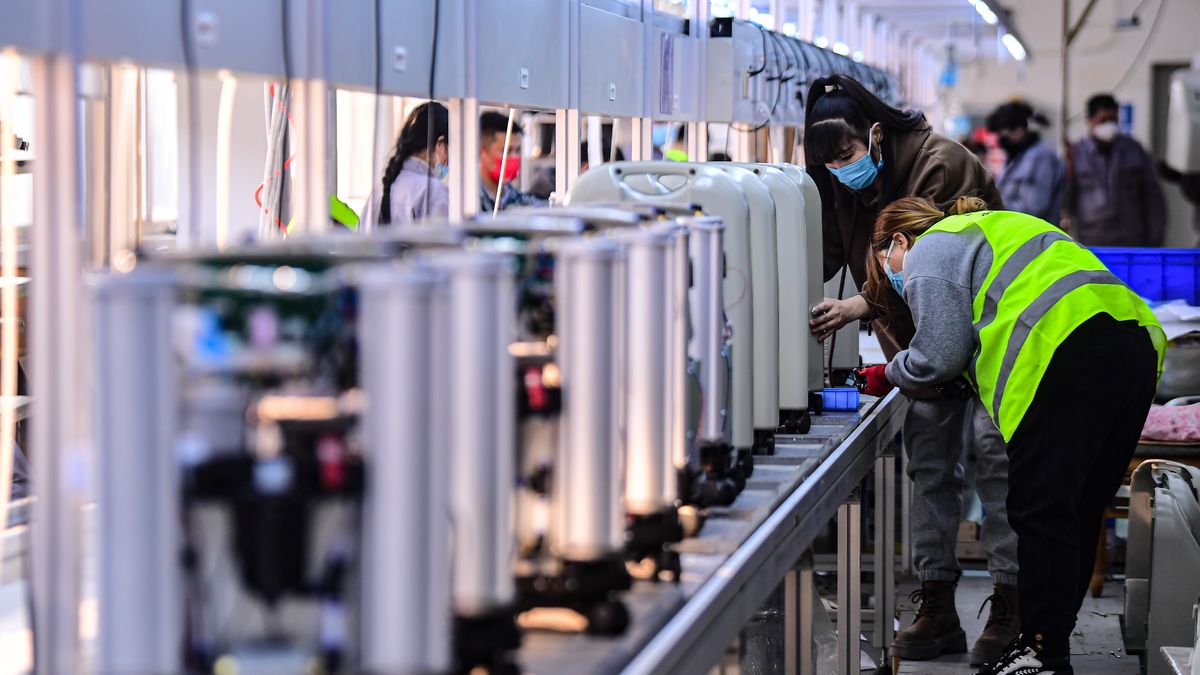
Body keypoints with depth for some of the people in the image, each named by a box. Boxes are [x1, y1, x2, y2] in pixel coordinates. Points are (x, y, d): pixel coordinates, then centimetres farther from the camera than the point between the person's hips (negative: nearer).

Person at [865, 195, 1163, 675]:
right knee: (1078, 516, 12)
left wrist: (892, 374, 19)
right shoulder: (991, 227, 38)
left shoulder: (929, 250, 11)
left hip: (1069, 354, -9)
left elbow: (939, 356, 1)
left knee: (1040, 513, -4)